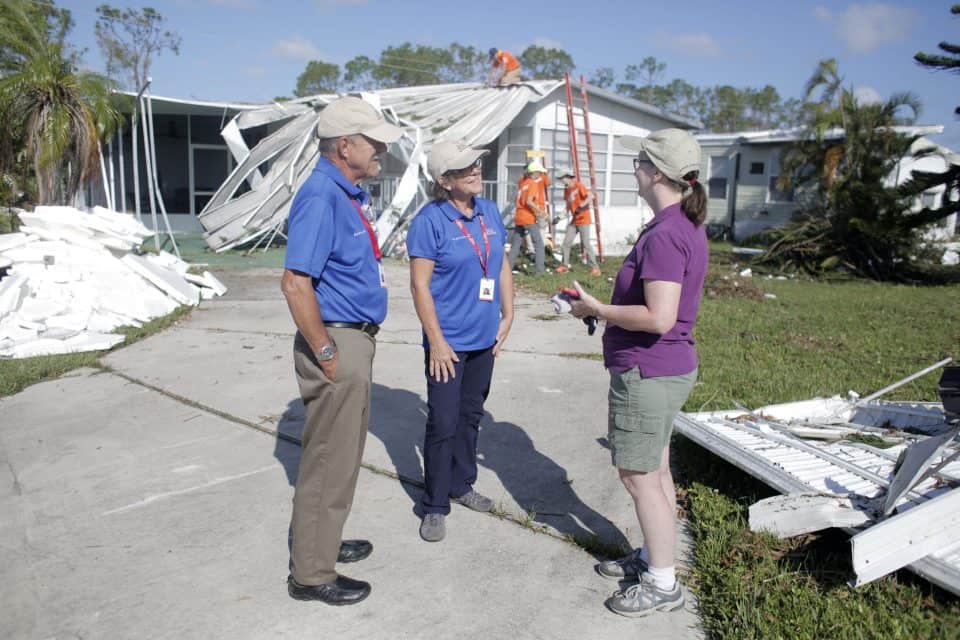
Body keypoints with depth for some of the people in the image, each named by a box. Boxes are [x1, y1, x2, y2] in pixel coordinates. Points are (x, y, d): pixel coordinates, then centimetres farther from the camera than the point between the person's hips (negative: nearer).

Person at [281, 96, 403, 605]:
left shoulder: (348, 194, 12)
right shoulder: (320, 198, -19)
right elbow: (296, 284, -25)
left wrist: (357, 344, 18)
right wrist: (327, 354, -20)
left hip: (356, 339, 10)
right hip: (337, 342, -10)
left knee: (343, 453, 21)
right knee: (329, 461, 2)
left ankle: (322, 542, 39)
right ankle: (311, 574, 18)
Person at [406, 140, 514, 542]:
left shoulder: (489, 211, 5)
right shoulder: (430, 220, -14)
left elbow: (502, 266, 13)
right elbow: (420, 285, -15)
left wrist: (507, 316, 6)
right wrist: (436, 341, -17)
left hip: (485, 339, 6)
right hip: (449, 342, -6)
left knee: (471, 417, 18)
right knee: (443, 424, 0)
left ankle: (461, 485, 36)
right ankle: (434, 506, 15)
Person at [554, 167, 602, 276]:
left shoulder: (578, 185, -12)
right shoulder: (566, 189, 10)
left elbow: (590, 196, -21)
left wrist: (581, 206, -28)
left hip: (583, 219, -7)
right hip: (574, 220, 8)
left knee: (586, 243, -9)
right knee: (566, 242, 5)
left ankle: (595, 267, -4)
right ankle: (565, 265, 17)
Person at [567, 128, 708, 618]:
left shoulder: (664, 236, -24)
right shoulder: (687, 227, 8)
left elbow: (659, 318, -29)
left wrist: (596, 309, -17)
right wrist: (607, 307, 11)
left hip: (647, 372, -10)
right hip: (668, 369, 10)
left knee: (638, 475, 3)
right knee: (655, 469, 20)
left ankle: (662, 584, 18)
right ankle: (654, 555, 37)